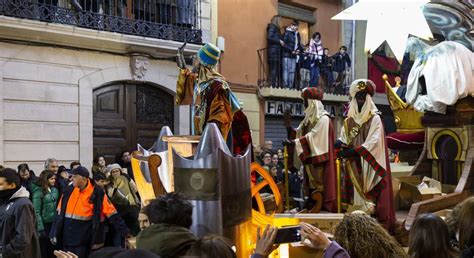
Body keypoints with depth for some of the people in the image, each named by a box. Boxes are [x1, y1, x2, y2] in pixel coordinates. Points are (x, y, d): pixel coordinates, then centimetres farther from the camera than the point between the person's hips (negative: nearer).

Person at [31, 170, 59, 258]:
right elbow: (36, 212, -14)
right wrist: (40, 228, -18)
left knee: (52, 247, 13)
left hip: (54, 223, 5)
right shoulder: (38, 191, -13)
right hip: (44, 224, -5)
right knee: (43, 249, 9)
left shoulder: (55, 190, 3)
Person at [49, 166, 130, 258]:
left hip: (84, 241, -4)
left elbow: (112, 214, -9)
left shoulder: (97, 193, -9)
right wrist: (54, 233, 8)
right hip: (66, 239, 4)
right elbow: (60, 214, 9)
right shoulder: (69, 190, 3)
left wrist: (125, 231, -11)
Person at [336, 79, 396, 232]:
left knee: (370, 196, -9)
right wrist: (340, 143, -17)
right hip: (353, 165, 4)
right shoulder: (349, 120, 14)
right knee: (355, 196, 2)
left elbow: (374, 142, -13)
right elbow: (343, 139, 9)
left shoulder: (375, 119, -1)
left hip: (369, 165, -4)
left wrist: (352, 151, -22)